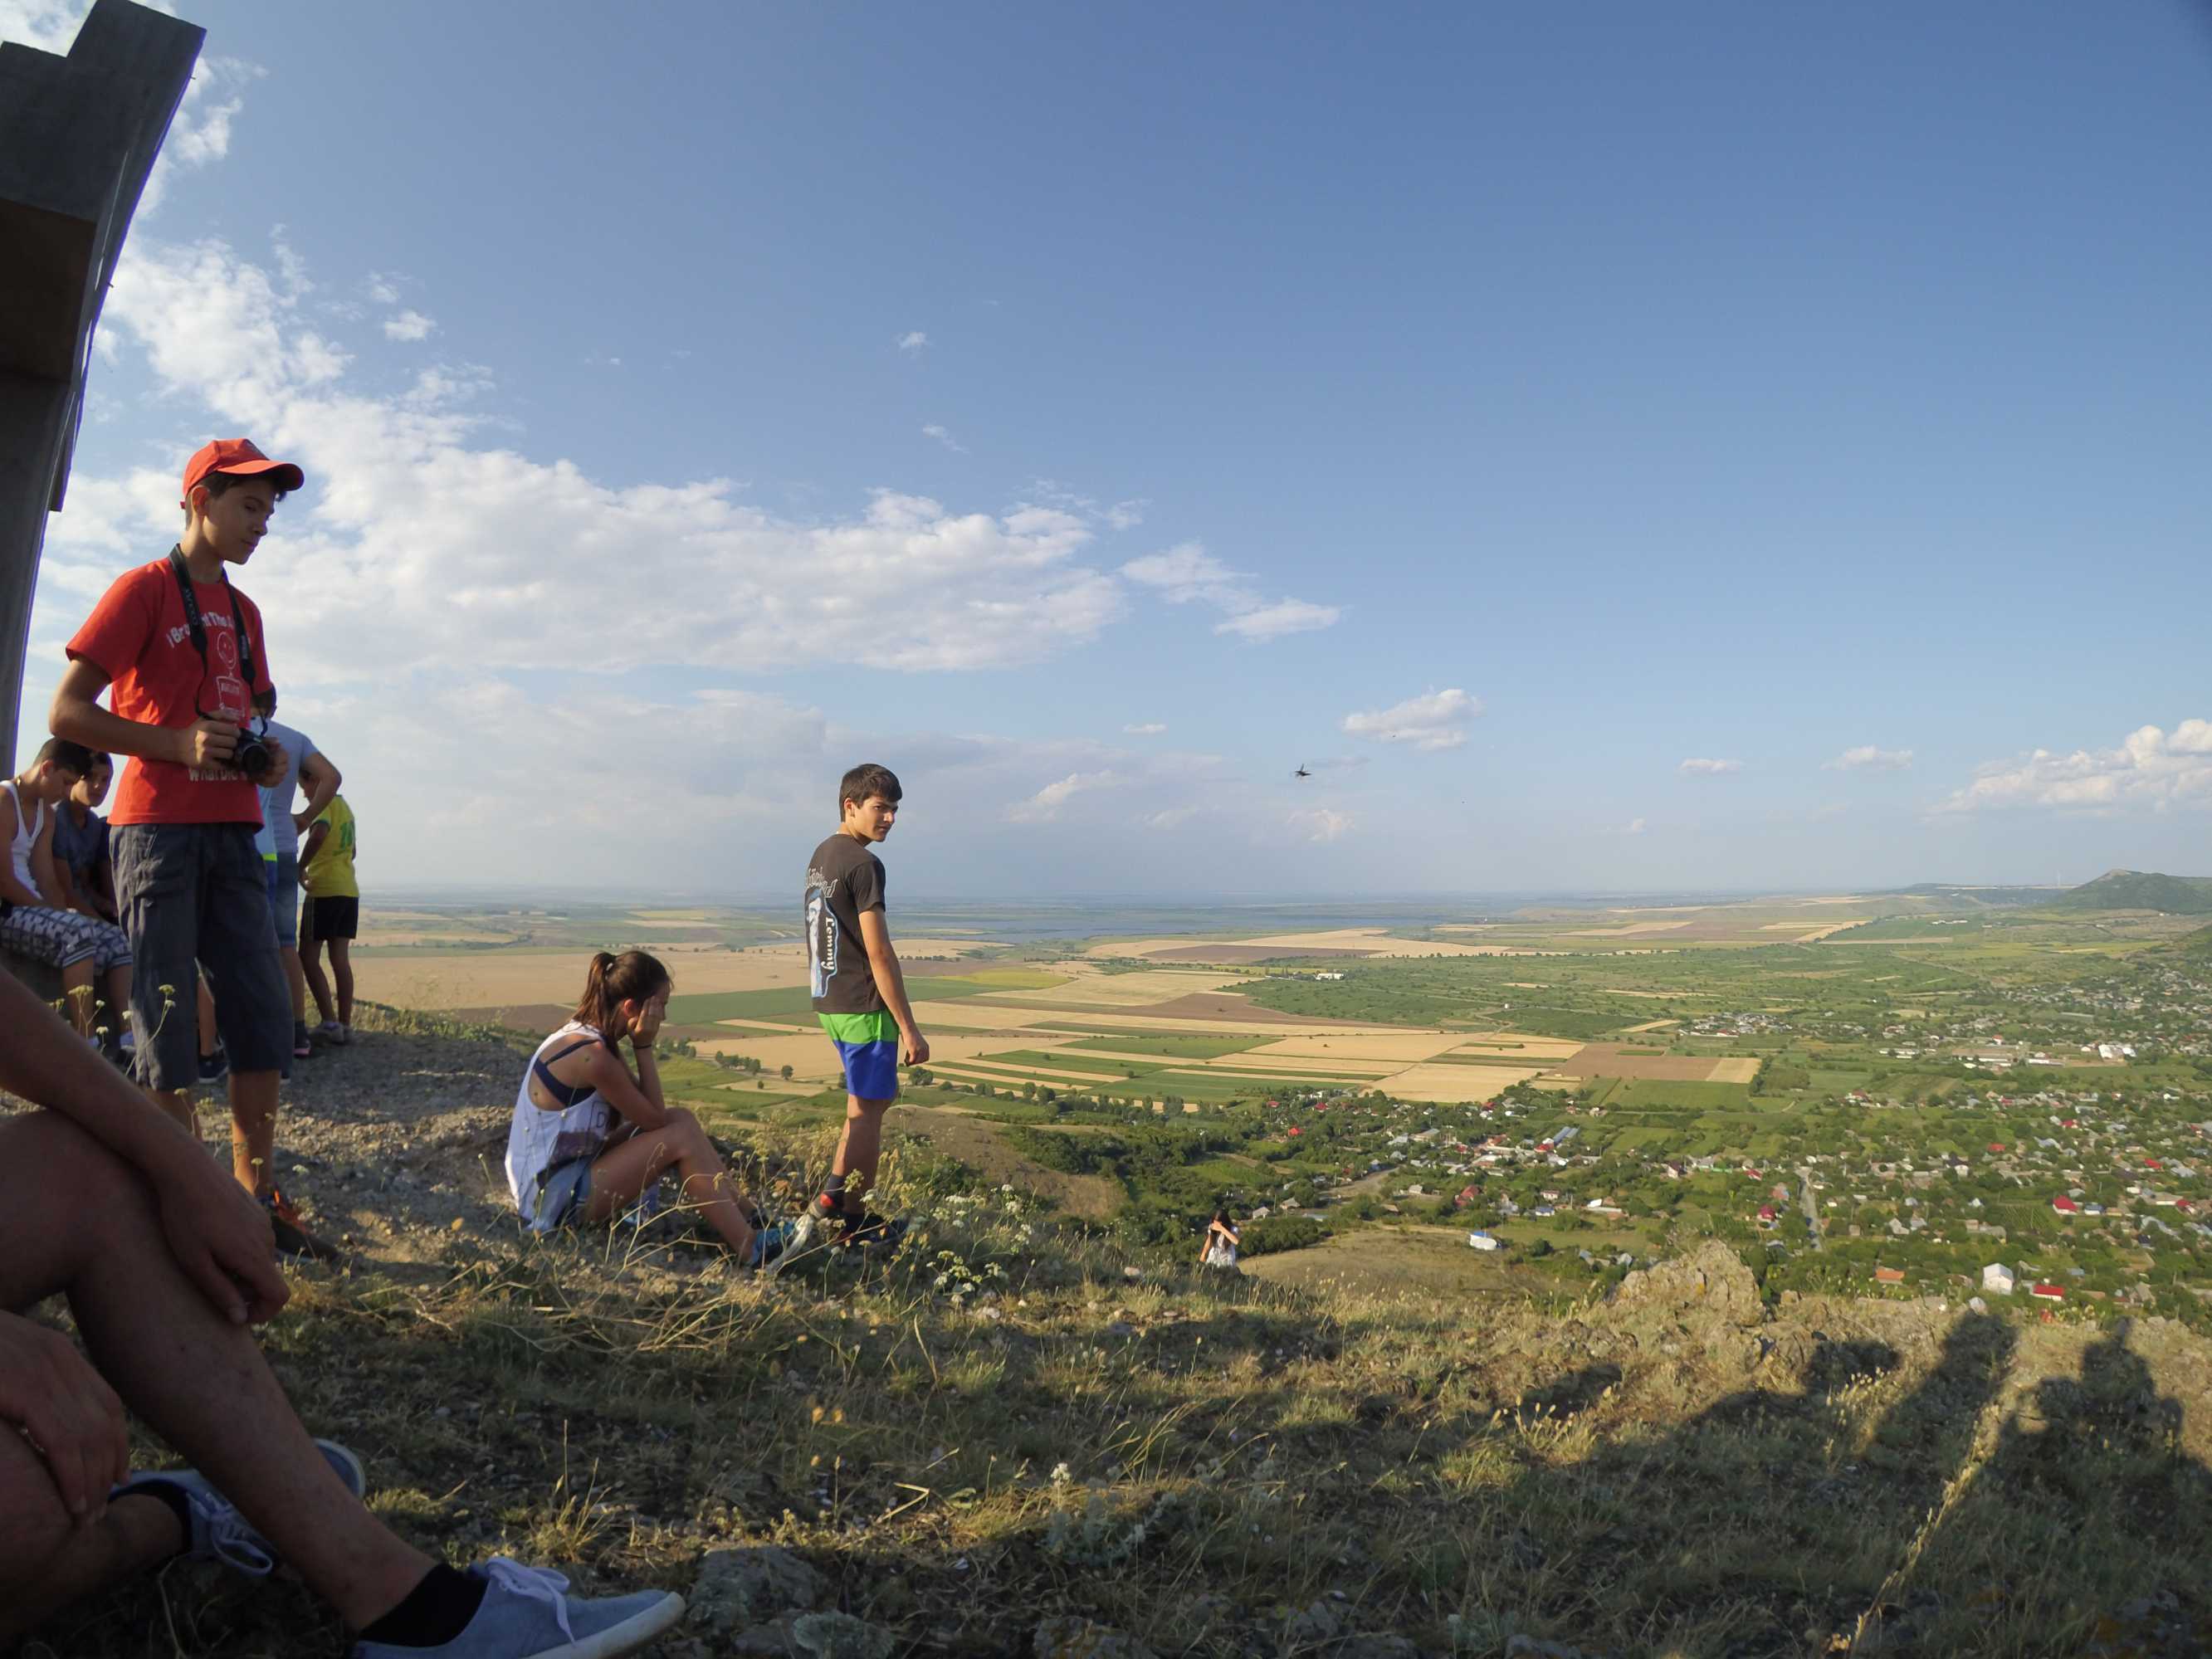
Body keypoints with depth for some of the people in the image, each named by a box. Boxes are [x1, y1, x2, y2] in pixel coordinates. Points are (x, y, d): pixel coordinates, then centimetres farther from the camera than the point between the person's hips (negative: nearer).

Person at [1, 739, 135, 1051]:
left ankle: (127, 1039, -18)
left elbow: (49, 881, 10)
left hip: (31, 908, 9)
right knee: (79, 933, -30)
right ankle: (88, 1045, -34)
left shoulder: (47, 813, 17)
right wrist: (47, 910, -16)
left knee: (116, 939, -7)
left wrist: (61, 914, -4)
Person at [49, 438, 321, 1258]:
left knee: (264, 1024, 4)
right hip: (157, 829, -7)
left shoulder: (243, 610, 19)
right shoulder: (144, 589, -1)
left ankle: (258, 1200, 11)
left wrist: (268, 755, 6)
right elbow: (68, 712, -8)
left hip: (233, 831, 7)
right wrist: (179, 745, -20)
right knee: (168, 1031, -3)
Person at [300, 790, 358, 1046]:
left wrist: (301, 867, -17)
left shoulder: (325, 805, -9)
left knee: (309, 957, -2)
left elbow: (318, 834, -29)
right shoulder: (345, 807, 18)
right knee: (341, 958, 5)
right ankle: (345, 1025, 2)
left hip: (325, 890, -8)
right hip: (349, 890, 8)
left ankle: (330, 1023, -8)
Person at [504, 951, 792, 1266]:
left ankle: (748, 1215, 9)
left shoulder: (583, 1036, 4)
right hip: (552, 1199, -9)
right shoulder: (591, 1055, -25)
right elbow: (655, 1118, -15)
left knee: (680, 1119, 4)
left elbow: (649, 1110, 5)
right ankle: (750, 1249, -8)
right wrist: (643, 1046, -15)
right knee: (681, 1138, -15)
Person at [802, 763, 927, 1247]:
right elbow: (879, 954, -20)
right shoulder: (863, 864, -17)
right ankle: (856, 1223, 14)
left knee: (877, 1097, 22)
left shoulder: (820, 856, 12)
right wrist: (909, 1028, -17)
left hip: (828, 1002, 9)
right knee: (867, 1110, 3)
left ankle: (831, 1196, 26)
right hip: (864, 1006, -9)